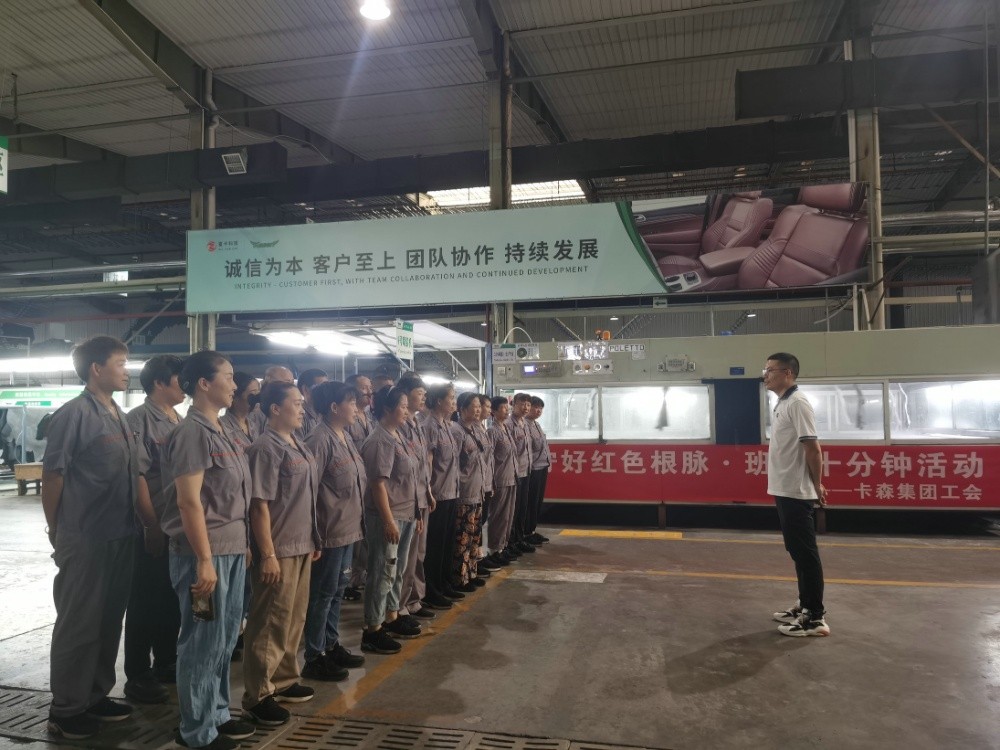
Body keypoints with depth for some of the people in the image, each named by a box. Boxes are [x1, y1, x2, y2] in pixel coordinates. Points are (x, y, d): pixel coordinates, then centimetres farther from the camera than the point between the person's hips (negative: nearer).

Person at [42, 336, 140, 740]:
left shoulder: (119, 417, 12)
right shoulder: (74, 413, -12)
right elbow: (52, 475, -11)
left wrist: (148, 519, 15)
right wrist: (57, 532, -6)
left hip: (120, 536, 8)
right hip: (84, 539, -8)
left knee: (108, 620, 16)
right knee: (78, 624, 4)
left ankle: (96, 696, 29)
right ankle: (65, 709, 18)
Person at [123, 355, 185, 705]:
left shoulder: (179, 422, 12)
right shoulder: (139, 420, -11)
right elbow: (136, 475, -16)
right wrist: (153, 524, -17)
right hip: (152, 527, -7)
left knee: (173, 598, 15)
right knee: (145, 602, 4)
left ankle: (166, 664, 29)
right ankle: (137, 676, 16)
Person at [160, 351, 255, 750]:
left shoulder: (218, 431, 12)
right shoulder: (192, 432, -14)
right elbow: (189, 501, -18)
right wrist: (204, 559, -19)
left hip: (232, 549, 9)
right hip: (206, 551, -8)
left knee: (225, 638, 17)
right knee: (203, 641, 4)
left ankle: (218, 715, 31)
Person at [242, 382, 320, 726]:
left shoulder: (299, 446, 11)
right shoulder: (266, 448, -16)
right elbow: (260, 505, -19)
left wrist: (313, 540, 19)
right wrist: (267, 554, -20)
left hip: (301, 546, 9)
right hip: (278, 550, -9)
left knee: (294, 619, 18)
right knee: (270, 624, 1)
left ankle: (284, 681, 32)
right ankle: (257, 696, 14)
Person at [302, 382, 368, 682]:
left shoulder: (346, 438, 10)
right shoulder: (319, 440, -18)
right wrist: (313, 536, -18)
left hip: (349, 528, 9)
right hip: (330, 531, -9)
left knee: (337, 591, 19)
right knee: (322, 594, 3)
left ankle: (331, 646, 32)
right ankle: (314, 658, 17)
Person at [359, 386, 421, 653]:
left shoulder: (398, 437, 11)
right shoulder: (379, 441, -16)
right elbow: (378, 483, -20)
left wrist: (414, 513, 18)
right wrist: (389, 521, -21)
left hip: (406, 514, 9)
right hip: (387, 516, -9)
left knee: (397, 571, 17)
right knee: (383, 573, -1)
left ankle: (391, 619, 30)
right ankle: (372, 631, 8)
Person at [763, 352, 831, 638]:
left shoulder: (797, 403, -16)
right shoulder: (782, 404, 14)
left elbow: (812, 447, -18)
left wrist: (817, 485, -11)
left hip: (796, 492, -10)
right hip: (784, 490, 10)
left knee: (806, 553, -4)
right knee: (797, 552, 16)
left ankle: (815, 617, 3)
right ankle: (805, 606, 27)